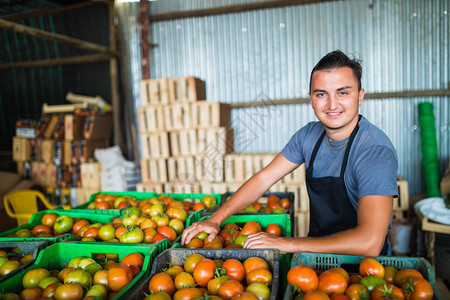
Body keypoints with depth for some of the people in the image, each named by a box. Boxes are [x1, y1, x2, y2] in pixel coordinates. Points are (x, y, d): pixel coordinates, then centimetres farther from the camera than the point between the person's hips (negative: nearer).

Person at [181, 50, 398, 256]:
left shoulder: (376, 152, -23)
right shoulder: (310, 135, -3)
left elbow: (369, 243, -31)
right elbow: (264, 178, 2)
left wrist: (288, 244, -27)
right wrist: (215, 220, -5)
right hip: (318, 254, 5)